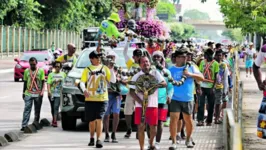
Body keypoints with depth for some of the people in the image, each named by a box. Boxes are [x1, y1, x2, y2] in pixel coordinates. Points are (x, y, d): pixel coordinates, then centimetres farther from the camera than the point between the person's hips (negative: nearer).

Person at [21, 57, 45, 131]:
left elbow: (43, 82, 0)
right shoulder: (26, 71, 8)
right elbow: (25, 82, 15)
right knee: (27, 109, -9)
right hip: (28, 94, 1)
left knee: (37, 110, 6)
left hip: (38, 94, -1)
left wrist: (42, 92, -12)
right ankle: (24, 125, -14)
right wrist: (23, 92, 13)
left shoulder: (41, 71, 1)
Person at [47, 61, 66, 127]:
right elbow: (48, 83, -2)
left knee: (56, 107, -17)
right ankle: (54, 120, 24)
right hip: (51, 93, 2)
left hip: (59, 94, -2)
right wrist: (49, 91, -18)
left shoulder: (63, 74, 9)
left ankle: (55, 121, -23)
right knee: (53, 108, 9)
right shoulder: (51, 74, 9)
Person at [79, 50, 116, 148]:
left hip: (102, 99, -1)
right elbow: (82, 82, 0)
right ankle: (92, 138, 25)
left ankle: (98, 140, -15)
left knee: (99, 119, -12)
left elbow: (113, 80, 5)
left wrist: (111, 69, -8)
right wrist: (84, 90, -20)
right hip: (90, 99, 1)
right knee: (92, 120, 8)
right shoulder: (87, 70, 7)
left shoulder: (105, 68, 9)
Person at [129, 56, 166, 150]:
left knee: (153, 126, 4)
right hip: (140, 106, 0)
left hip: (153, 105, 0)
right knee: (141, 127, -2)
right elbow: (132, 91, -1)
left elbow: (164, 84, -4)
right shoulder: (136, 76, 5)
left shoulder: (155, 73, 6)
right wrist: (140, 102, -14)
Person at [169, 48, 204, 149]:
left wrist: (190, 74, -15)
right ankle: (173, 142, -4)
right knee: (173, 119, -11)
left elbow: (201, 78, -2)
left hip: (188, 99, 1)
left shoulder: (191, 68, 5)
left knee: (188, 121, 10)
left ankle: (188, 139, 31)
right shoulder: (171, 70, 3)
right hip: (175, 99, -1)